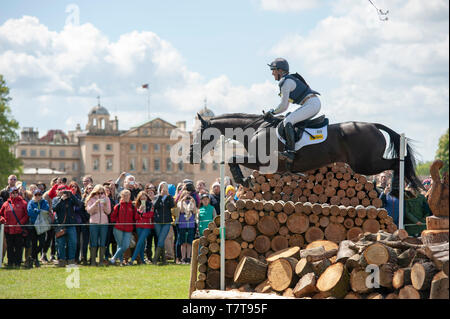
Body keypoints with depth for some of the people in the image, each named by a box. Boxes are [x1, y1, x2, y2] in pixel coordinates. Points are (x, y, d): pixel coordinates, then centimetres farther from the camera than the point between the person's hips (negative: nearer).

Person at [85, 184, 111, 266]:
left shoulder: (106, 199, 9)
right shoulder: (91, 199, 4)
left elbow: (108, 211, 5)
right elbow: (89, 210, -6)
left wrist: (105, 204, -12)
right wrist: (96, 203, -17)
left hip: (104, 223, 2)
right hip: (93, 223, -2)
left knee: (102, 243, 0)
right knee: (94, 243, -3)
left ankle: (101, 260, 4)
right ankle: (93, 261, 1)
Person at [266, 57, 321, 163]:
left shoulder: (286, 82, -10)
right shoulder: (289, 80, 21)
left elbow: (283, 106, -12)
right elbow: (285, 105, 29)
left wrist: (273, 112, 4)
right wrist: (273, 112, 22)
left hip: (311, 104, -11)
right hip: (315, 103, 11)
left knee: (287, 122, -22)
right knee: (290, 120, 26)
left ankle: (290, 152, -30)